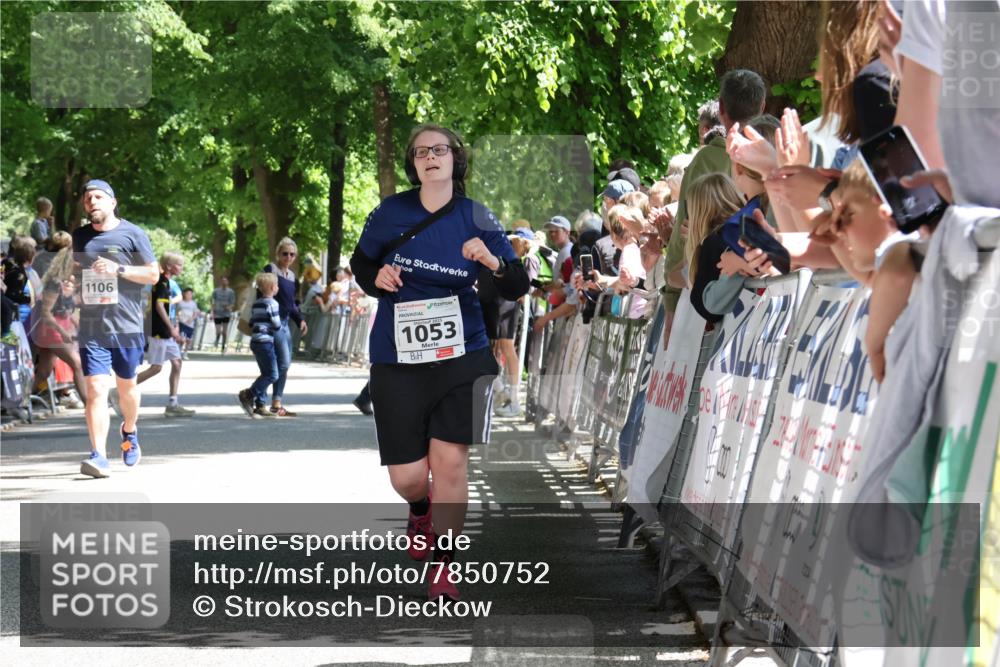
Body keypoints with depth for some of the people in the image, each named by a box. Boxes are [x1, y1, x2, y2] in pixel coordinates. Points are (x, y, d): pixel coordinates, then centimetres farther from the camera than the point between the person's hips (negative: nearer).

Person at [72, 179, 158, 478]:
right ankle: (99, 456, -16)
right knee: (95, 389, -11)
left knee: (126, 386, 14)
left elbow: (153, 274, -1)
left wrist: (119, 269, -14)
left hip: (126, 326, -1)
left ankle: (129, 432, 43)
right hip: (91, 327, 1)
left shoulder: (132, 234, 0)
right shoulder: (79, 237, 12)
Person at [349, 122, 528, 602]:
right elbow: (360, 262, 15)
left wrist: (492, 263, -22)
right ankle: (421, 511, 38)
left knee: (450, 460, -9)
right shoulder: (390, 213, -1)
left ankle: (441, 566, 7)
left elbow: (518, 289, -1)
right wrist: (376, 278, -8)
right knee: (407, 478, 0)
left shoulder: (476, 218, -1)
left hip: (460, 355, 0)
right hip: (397, 360, 0)